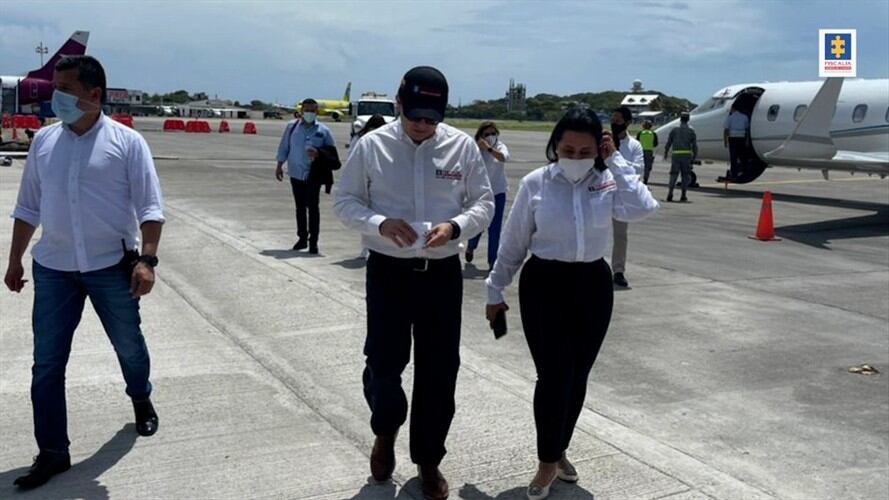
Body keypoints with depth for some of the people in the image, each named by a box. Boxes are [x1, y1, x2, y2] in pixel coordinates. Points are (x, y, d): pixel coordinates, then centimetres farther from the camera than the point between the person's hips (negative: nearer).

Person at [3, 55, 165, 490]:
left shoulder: (126, 142, -7)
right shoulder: (44, 141, 5)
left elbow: (150, 206, -9)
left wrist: (147, 260, -18)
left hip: (113, 267, -3)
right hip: (53, 269, 3)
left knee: (128, 344, 15)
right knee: (47, 362, 3)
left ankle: (142, 401, 44)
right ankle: (52, 452, 15)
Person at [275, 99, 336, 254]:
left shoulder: (323, 130, -1)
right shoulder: (292, 126, 3)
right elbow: (284, 147, 9)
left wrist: (319, 153, -16)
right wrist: (279, 165, 6)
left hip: (313, 175, -2)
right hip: (296, 174, 2)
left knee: (313, 207, -6)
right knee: (300, 207, 12)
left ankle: (313, 241, 0)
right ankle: (302, 238, 24)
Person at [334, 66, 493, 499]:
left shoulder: (462, 146, -3)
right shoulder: (372, 145, -5)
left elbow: (484, 203, 2)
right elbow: (344, 202, -1)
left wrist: (454, 226, -18)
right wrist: (380, 222, -20)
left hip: (443, 272, 1)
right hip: (388, 270, -1)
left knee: (438, 371, 7)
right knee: (383, 363, 2)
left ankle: (428, 460, 27)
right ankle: (385, 430, 36)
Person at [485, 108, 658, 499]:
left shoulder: (608, 182, -3)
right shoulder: (535, 184, -7)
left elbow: (642, 207, -23)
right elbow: (513, 244, 0)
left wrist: (616, 162, -16)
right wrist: (495, 291, 4)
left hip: (593, 284, 3)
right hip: (545, 284, -2)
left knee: (577, 375, 12)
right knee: (554, 375, -4)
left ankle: (559, 451, 32)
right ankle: (547, 462, 14)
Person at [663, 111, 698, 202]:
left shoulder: (674, 130, 7)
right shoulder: (691, 131, 6)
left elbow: (668, 143, 7)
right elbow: (695, 146, 2)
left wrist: (665, 154, 20)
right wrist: (694, 157, 9)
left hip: (676, 155, 0)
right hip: (687, 155, 0)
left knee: (673, 174, 4)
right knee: (685, 175, 7)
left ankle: (670, 193, -11)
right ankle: (683, 195, 4)